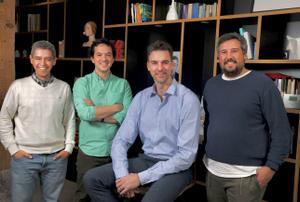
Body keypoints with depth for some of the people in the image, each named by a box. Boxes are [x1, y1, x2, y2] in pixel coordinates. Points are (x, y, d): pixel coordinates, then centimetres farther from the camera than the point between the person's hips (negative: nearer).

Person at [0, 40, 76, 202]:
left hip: (57, 157, 2)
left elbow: (69, 119, 6)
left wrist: (69, 147, 2)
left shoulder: (64, 88, 0)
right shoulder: (18, 86, -5)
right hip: (25, 157, -1)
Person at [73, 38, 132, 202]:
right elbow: (84, 113, -18)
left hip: (116, 151, 1)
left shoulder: (123, 84, 2)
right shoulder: (82, 83, -3)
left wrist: (95, 112, -14)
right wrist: (117, 106, -11)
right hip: (89, 150, -1)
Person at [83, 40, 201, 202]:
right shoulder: (141, 98, 4)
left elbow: (186, 155, -17)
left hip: (176, 167, -5)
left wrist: (141, 178, -18)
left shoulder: (188, 99, -14)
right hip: (145, 160, 5)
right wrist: (122, 174, -17)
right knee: (92, 179, -6)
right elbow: (121, 140, 2)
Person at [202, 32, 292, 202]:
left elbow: (281, 130, -11)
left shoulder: (263, 83, -11)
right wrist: (207, 152, 14)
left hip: (246, 175, -5)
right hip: (213, 170, 5)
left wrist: (271, 166, -15)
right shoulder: (211, 84, 6)